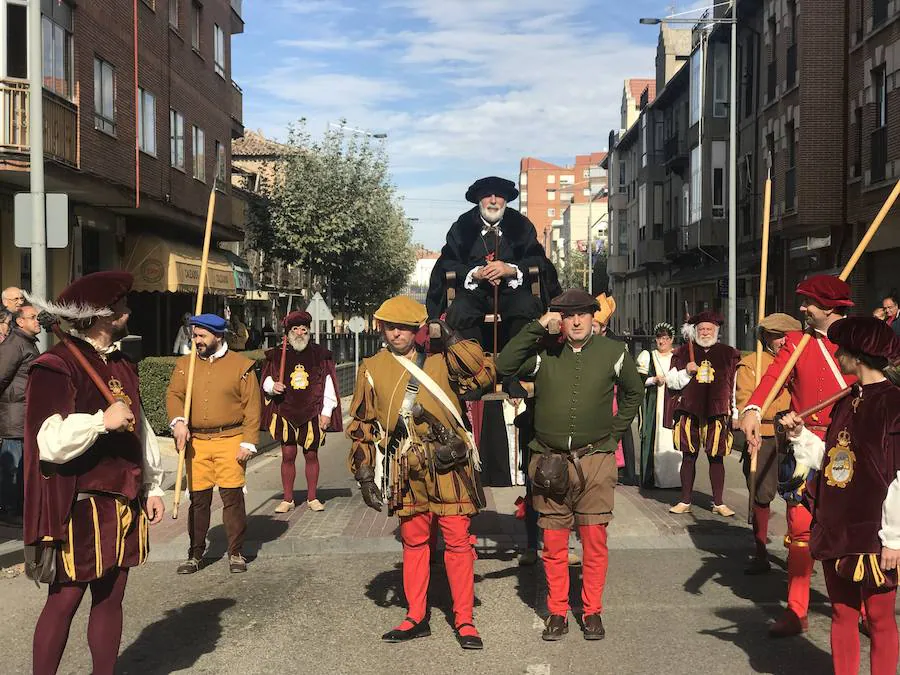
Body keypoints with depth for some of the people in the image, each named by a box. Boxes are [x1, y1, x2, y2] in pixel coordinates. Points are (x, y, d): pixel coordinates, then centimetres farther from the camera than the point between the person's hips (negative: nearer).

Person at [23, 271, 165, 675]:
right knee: (65, 600, 1)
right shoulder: (56, 367, -13)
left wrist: (152, 486, 15)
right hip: (79, 507, -7)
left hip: (123, 503, 7)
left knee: (111, 597, 13)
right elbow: (50, 441, -22)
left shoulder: (122, 365, 13)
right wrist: (103, 421, -24)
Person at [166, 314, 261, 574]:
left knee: (232, 496, -2)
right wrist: (178, 421, -19)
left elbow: (252, 407, -3)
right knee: (198, 498, 9)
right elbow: (174, 394, 1)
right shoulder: (184, 364, 10)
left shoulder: (241, 366, -1)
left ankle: (236, 553, 11)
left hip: (230, 441, -3)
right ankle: (195, 554, 21)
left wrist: (248, 443, -9)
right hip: (196, 443, 3)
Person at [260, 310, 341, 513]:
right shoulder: (276, 356, 5)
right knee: (288, 456, 4)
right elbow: (266, 380, 13)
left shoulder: (320, 355, 3)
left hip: (312, 414, -1)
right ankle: (288, 499, 14)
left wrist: (326, 412, -2)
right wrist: (273, 386, -11)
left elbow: (328, 385, 2)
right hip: (286, 413, 1)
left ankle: (312, 498, 17)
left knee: (311, 455, 6)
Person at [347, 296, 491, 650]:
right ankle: (416, 618, 24)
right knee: (413, 542, 12)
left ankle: (464, 621, 11)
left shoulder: (440, 361, 4)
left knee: (458, 541, 1)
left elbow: (484, 375, -8)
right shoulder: (372, 369, 8)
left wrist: (453, 340, -10)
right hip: (406, 471, 2)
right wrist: (364, 473, 6)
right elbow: (361, 425, 11)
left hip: (448, 466, -2)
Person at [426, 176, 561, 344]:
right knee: (458, 312, -32)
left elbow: (538, 259, 3)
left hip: (511, 289, 0)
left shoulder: (521, 224, 12)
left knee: (528, 308, -32)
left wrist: (511, 269, -16)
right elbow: (447, 262, 3)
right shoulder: (462, 226, 11)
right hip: (473, 291, 0)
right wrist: (475, 273, -14)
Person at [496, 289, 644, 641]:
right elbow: (504, 365, -13)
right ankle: (557, 612, 19)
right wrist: (537, 325, -13)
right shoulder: (544, 352, 2)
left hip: (595, 459, 0)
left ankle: (593, 612, 18)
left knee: (595, 539, 3)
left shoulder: (613, 352, 4)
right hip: (550, 461, 0)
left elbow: (634, 392, 19)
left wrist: (615, 431, 11)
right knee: (553, 541, 6)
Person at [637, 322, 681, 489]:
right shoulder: (648, 356, 12)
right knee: (654, 437, -6)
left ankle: (675, 476, -4)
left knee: (673, 438, -8)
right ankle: (652, 478, -3)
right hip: (654, 404, 0)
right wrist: (653, 380, -10)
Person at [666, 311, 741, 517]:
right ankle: (685, 501, 14)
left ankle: (719, 503, 12)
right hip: (689, 412, 1)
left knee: (716, 458, 3)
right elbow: (671, 381, 10)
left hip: (717, 413, 0)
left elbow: (735, 387, 9)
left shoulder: (728, 354, 8)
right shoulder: (683, 352, 8)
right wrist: (686, 372, -8)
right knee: (688, 456, 5)